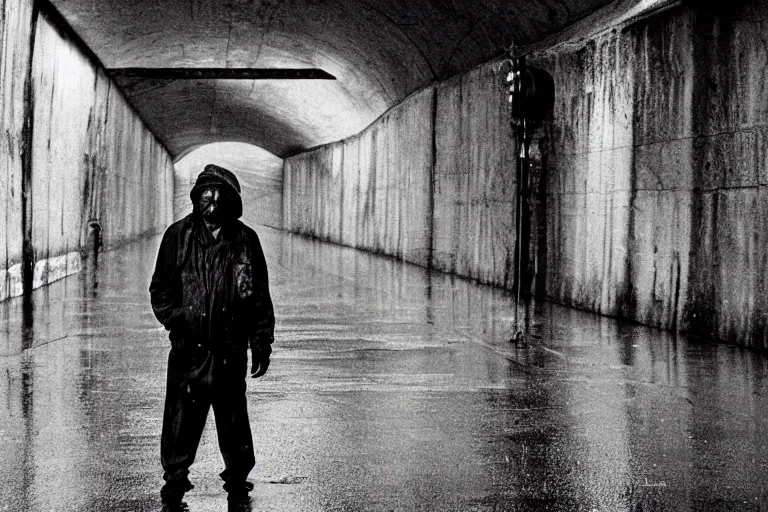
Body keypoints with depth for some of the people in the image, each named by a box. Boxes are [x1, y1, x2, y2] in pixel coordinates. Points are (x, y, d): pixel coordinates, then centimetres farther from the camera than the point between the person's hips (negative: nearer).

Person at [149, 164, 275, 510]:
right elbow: (160, 287, 8)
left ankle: (238, 484, 27)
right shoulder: (178, 235, 2)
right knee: (181, 422, 1)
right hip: (188, 350, 0)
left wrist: (261, 345, 4)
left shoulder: (245, 241, 1)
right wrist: (175, 319, -8)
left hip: (231, 351, 0)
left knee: (233, 422, 10)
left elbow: (260, 297, 6)